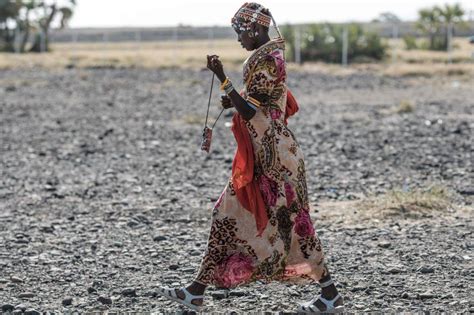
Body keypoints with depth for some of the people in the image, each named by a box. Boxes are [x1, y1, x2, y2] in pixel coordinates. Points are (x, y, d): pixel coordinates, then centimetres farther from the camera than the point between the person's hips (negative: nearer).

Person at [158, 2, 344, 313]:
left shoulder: (267, 60, -17)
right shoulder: (270, 55, 14)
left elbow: (248, 110, -21)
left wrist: (223, 78, -21)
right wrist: (236, 100, 9)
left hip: (272, 156, -10)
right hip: (262, 154, 10)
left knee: (290, 221, -4)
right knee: (231, 216, 9)